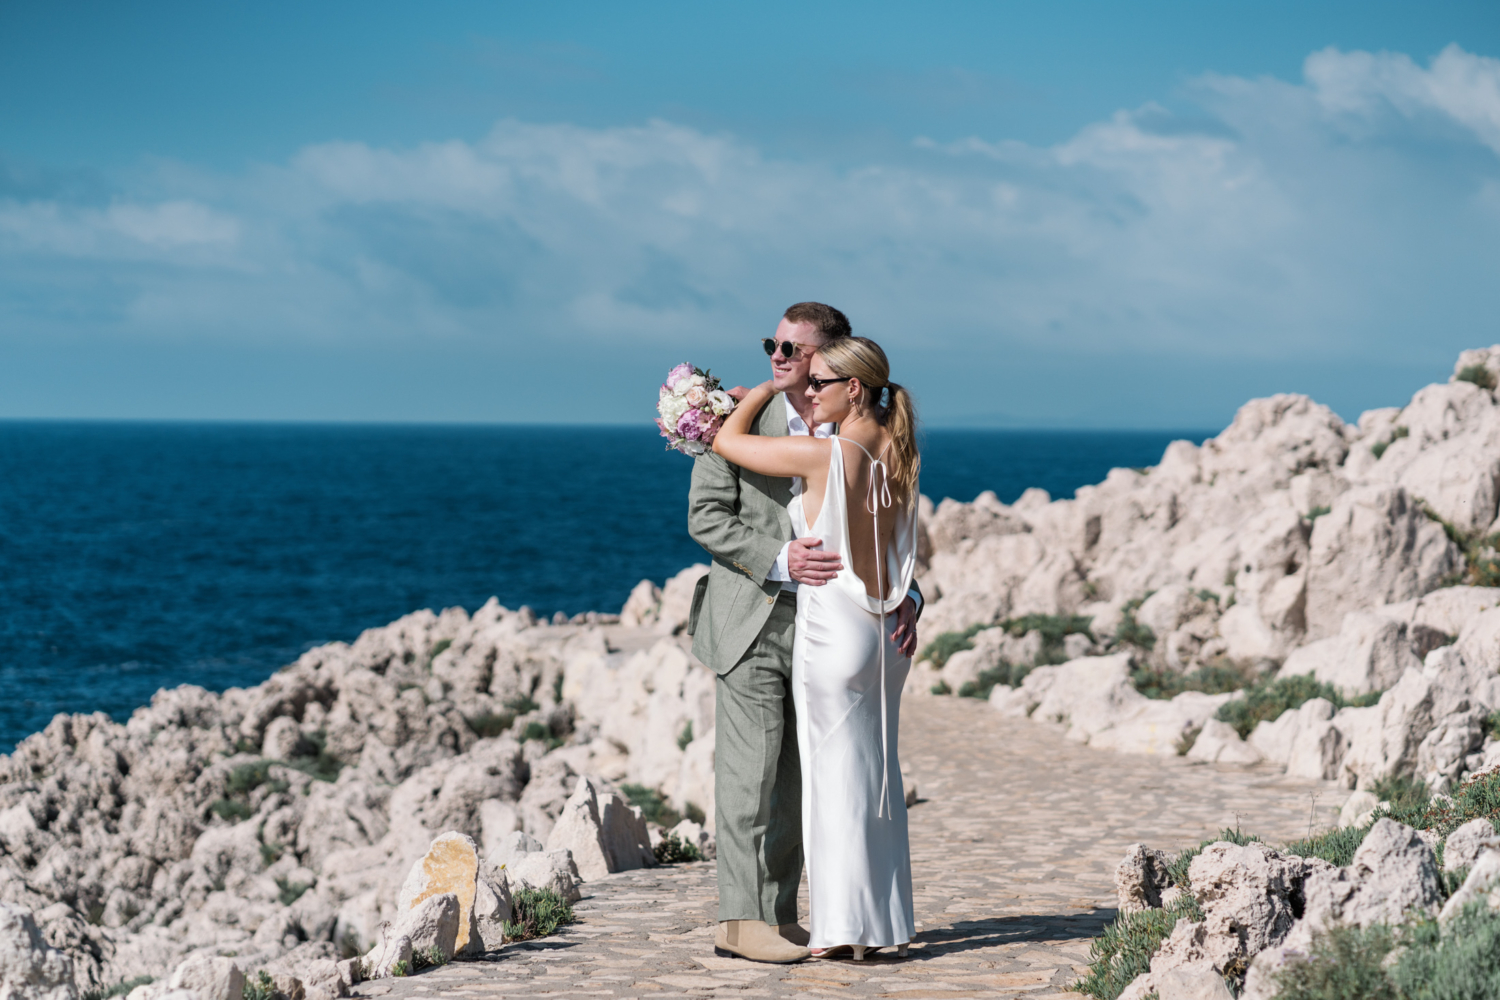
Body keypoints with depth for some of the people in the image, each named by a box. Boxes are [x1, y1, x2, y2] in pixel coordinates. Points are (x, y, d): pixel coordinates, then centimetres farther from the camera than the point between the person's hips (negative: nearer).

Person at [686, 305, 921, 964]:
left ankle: (779, 915, 17)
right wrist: (780, 560, -20)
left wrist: (905, 597, -8)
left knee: (799, 777, 9)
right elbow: (706, 516, -7)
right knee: (750, 771, -5)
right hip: (753, 619, -4)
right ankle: (740, 920, -1)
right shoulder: (741, 421, -3)